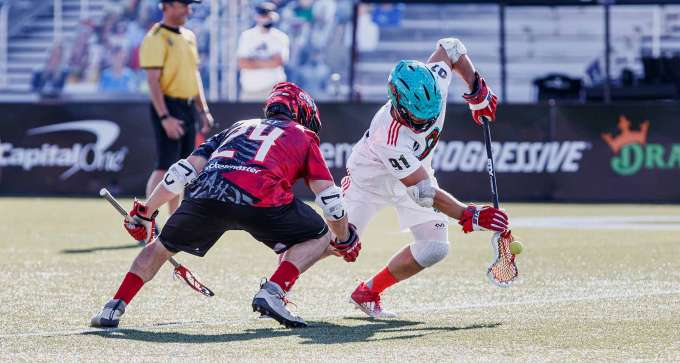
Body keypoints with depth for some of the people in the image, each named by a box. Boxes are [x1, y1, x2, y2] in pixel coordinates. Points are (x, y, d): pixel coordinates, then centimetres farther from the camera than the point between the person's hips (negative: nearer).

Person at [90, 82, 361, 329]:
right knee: (318, 237, 19)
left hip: (206, 193, 3)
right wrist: (345, 241, 36)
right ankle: (272, 293, -1)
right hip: (261, 198, -3)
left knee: (163, 246, 27)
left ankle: (113, 309, 16)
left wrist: (145, 212, 36)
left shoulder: (240, 127, 36)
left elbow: (184, 171, 27)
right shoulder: (303, 137, 28)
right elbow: (329, 197, 19)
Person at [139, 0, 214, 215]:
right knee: (165, 166, -14)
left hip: (188, 108, 8)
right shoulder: (156, 38, -12)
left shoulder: (188, 36, 15)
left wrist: (204, 110, 16)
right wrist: (164, 117, -24)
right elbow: (153, 81, -18)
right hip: (168, 107, -8)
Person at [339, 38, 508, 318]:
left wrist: (477, 91, -3)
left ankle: (368, 293, 9)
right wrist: (470, 217, -46)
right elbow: (423, 192, -41)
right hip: (370, 176, -6)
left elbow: (450, 47, -7)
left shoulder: (435, 78, -30)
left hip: (416, 169, 6)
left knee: (434, 248, -9)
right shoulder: (390, 139, -44)